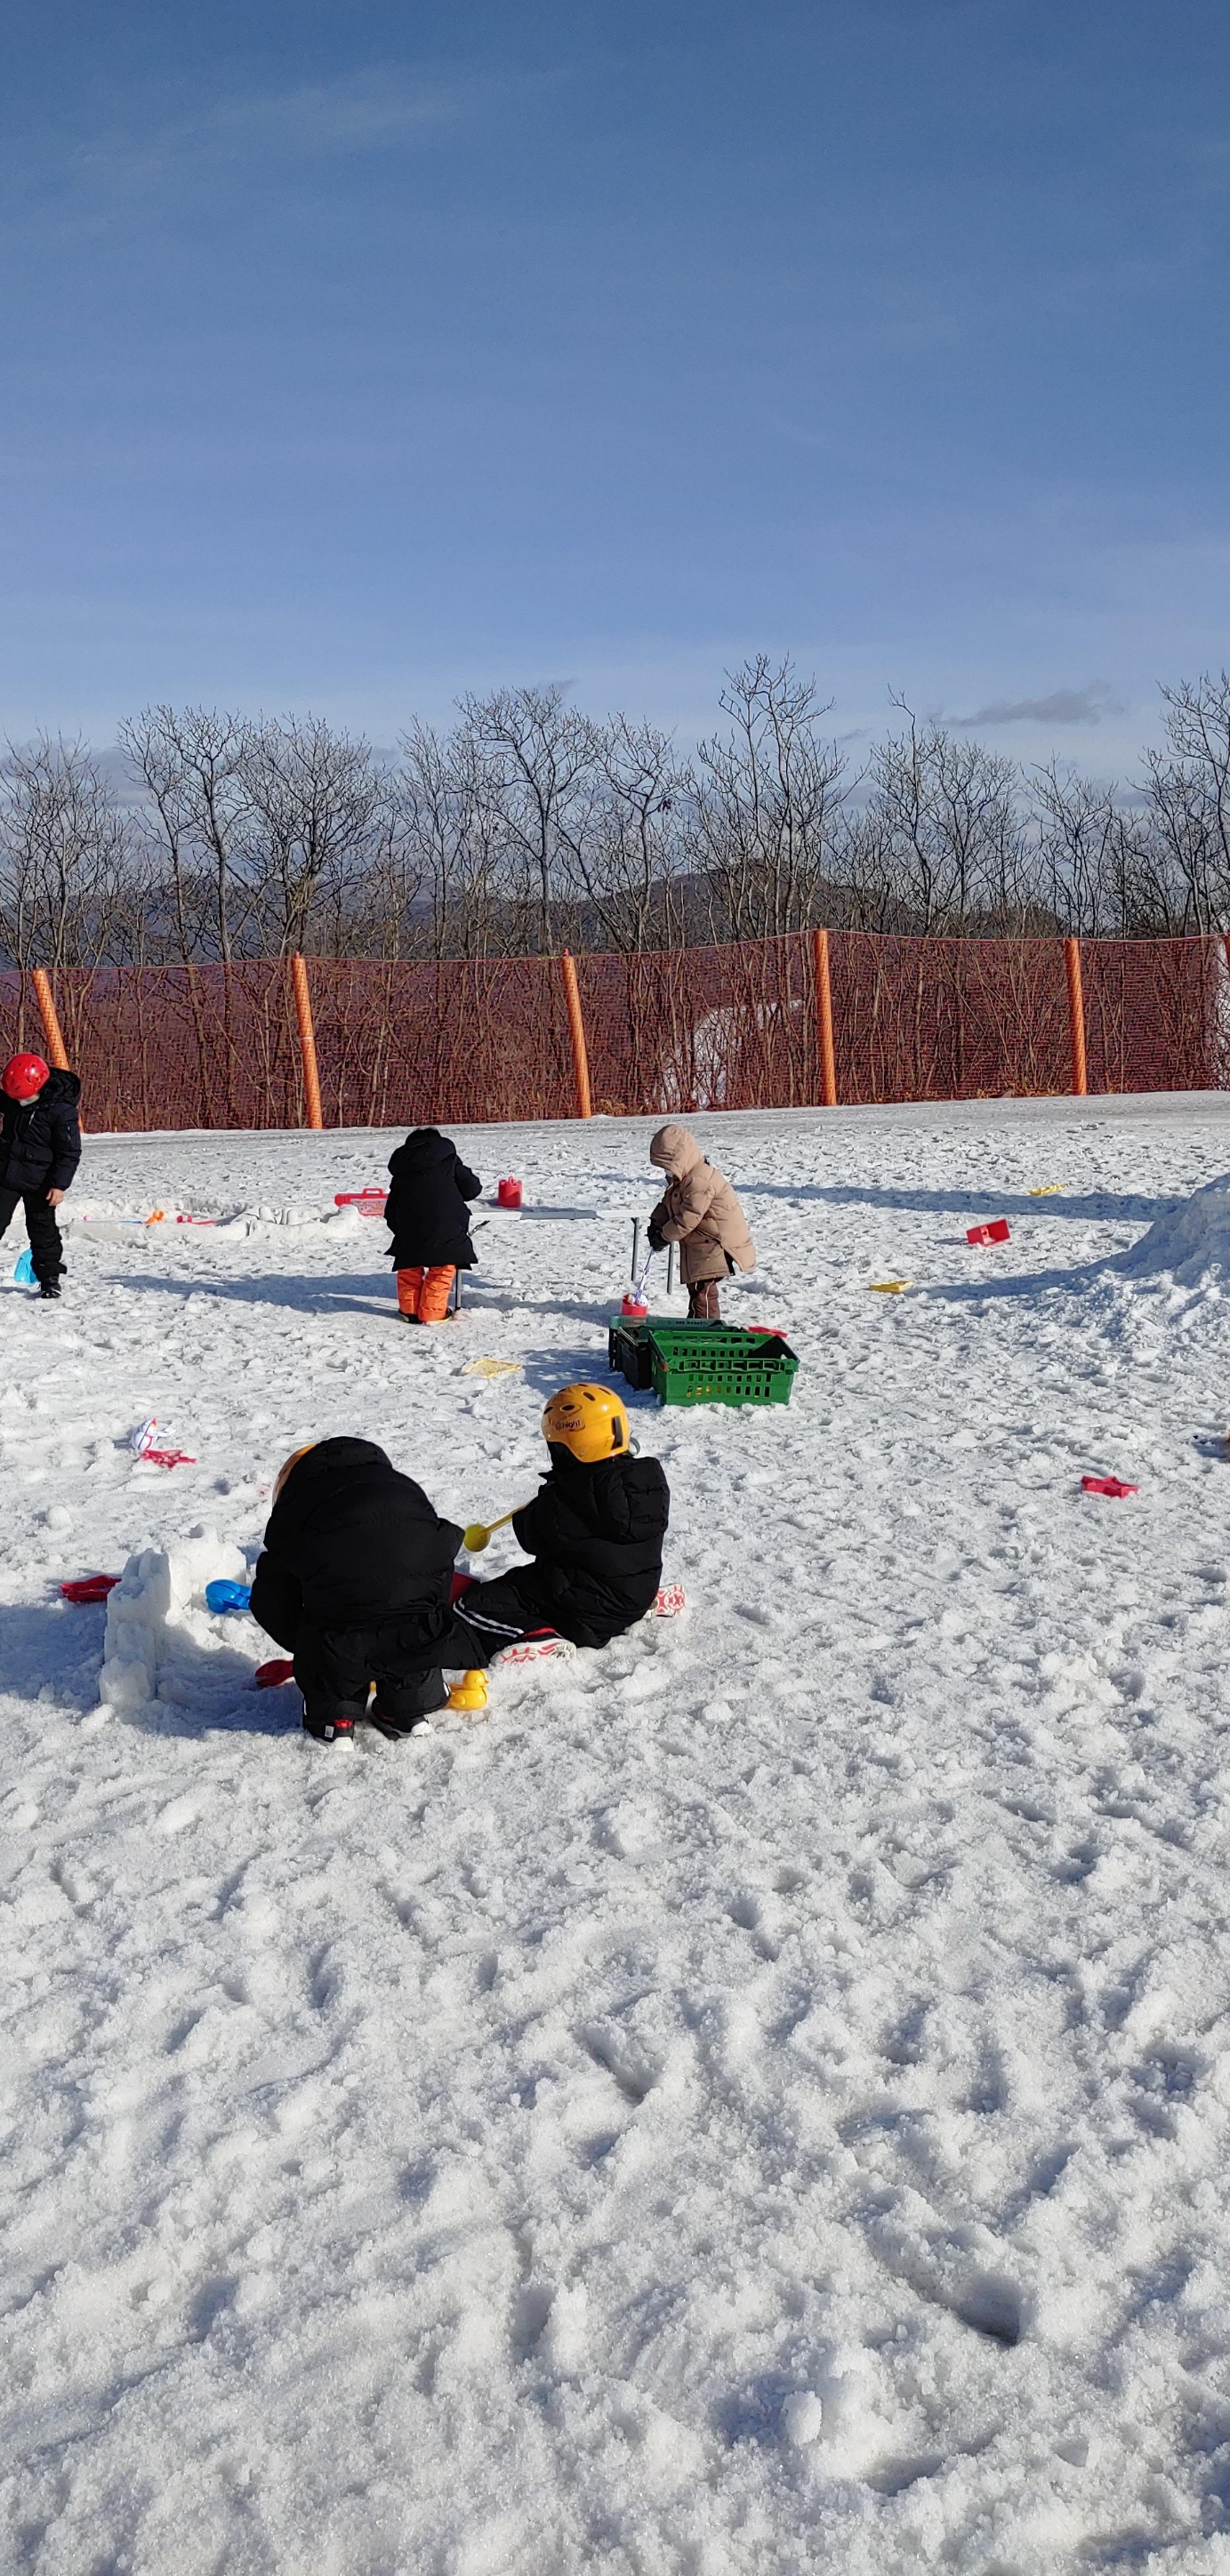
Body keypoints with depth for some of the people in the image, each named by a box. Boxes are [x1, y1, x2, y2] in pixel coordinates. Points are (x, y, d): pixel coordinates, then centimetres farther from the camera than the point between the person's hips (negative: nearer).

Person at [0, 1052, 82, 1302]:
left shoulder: (62, 1110, -20)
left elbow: (70, 1152, -16)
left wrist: (59, 1184, -18)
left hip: (39, 1182, -5)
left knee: (42, 1229, 5)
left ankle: (50, 1278, 18)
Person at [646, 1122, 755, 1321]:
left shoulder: (699, 1180, -26)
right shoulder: (682, 1177, 10)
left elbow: (688, 1218, -26)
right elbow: (667, 1203, 18)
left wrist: (665, 1236, -15)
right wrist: (656, 1224, 1)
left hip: (716, 1243, -11)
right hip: (699, 1243, 11)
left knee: (702, 1287, -14)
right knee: (694, 1284, 19)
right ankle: (695, 1321, 32)